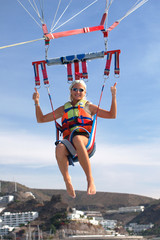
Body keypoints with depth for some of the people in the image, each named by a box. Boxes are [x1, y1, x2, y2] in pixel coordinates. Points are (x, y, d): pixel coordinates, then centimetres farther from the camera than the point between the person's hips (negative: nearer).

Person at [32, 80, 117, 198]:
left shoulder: (88, 106, 23)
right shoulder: (64, 109, 28)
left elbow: (112, 115, 17)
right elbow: (41, 119, 28)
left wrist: (113, 96, 9)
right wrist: (37, 102, 16)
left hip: (86, 141, -2)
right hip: (68, 140, 2)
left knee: (77, 139, -41)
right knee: (60, 148, -37)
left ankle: (90, 179, -43)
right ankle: (67, 181, -21)